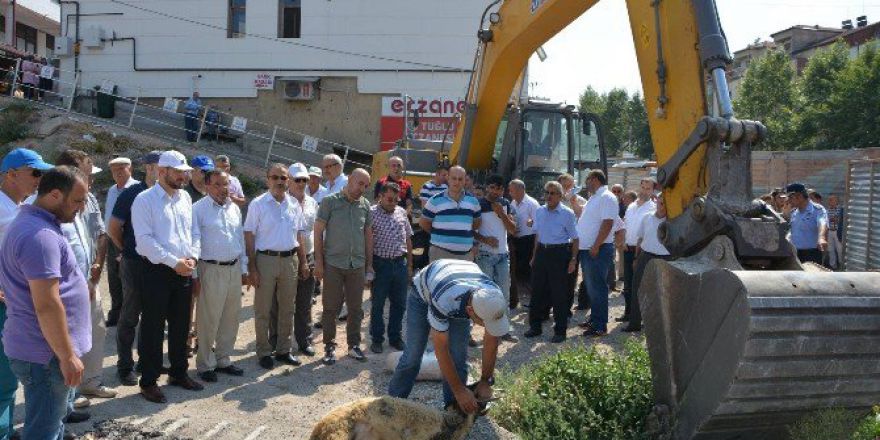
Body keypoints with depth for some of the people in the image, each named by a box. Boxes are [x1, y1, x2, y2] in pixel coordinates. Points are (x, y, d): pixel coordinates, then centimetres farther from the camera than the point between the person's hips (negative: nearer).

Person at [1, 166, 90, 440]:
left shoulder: (31, 223, 11)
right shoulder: (40, 235, -23)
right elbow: (47, 305, -27)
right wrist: (68, 356, -20)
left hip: (42, 346, 10)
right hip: (46, 354, -10)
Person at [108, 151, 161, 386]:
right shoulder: (131, 194, -8)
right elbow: (113, 228, -4)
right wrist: (128, 250, 5)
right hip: (135, 264, -4)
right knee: (130, 316, 5)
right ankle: (125, 366, 16)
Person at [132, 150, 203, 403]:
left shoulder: (185, 198, 10)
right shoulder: (145, 200, -9)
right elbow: (145, 239, -15)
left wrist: (192, 256, -2)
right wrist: (174, 262, -18)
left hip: (184, 271, 6)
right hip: (157, 271, -6)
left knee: (181, 326, 15)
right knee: (153, 328, 3)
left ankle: (179, 373, 30)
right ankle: (148, 382, 14)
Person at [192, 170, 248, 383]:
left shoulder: (234, 208, 11)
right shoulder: (198, 209, -7)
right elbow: (194, 242, -9)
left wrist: (243, 269, 16)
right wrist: (194, 274, -12)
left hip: (234, 269, 6)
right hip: (211, 269, -6)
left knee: (230, 318, 13)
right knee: (208, 320, 0)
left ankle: (223, 359, 27)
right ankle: (205, 365, 14)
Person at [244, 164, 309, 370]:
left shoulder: (294, 205, 7)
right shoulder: (258, 204, -6)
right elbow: (249, 237, -7)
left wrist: (303, 262, 9)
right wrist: (252, 268, -11)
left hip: (290, 260, 4)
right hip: (266, 259, -4)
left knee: (287, 308, 12)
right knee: (263, 309, 4)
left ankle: (283, 349, 25)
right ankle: (264, 352, 17)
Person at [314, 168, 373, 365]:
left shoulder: (365, 205, 7)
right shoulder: (330, 201, -4)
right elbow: (318, 232, -3)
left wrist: (369, 263, 11)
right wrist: (318, 261, -7)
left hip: (357, 265, 3)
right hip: (333, 264, -3)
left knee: (356, 308, 10)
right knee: (331, 308, 5)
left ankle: (354, 345, 23)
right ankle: (329, 347, 16)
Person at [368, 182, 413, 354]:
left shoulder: (401, 212, 8)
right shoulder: (371, 213, -8)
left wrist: (409, 265, 12)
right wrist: (369, 266, -11)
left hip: (400, 264, 5)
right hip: (381, 264, -4)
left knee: (399, 304, 11)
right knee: (378, 304, 7)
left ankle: (395, 337, 26)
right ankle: (377, 339, 20)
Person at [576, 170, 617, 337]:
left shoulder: (607, 197, -14)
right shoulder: (594, 198, 18)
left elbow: (607, 223, -22)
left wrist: (596, 246, -25)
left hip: (598, 250, -10)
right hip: (587, 249, 10)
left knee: (597, 287, -6)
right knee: (591, 286, 16)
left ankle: (600, 326, -1)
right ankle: (594, 319, 27)